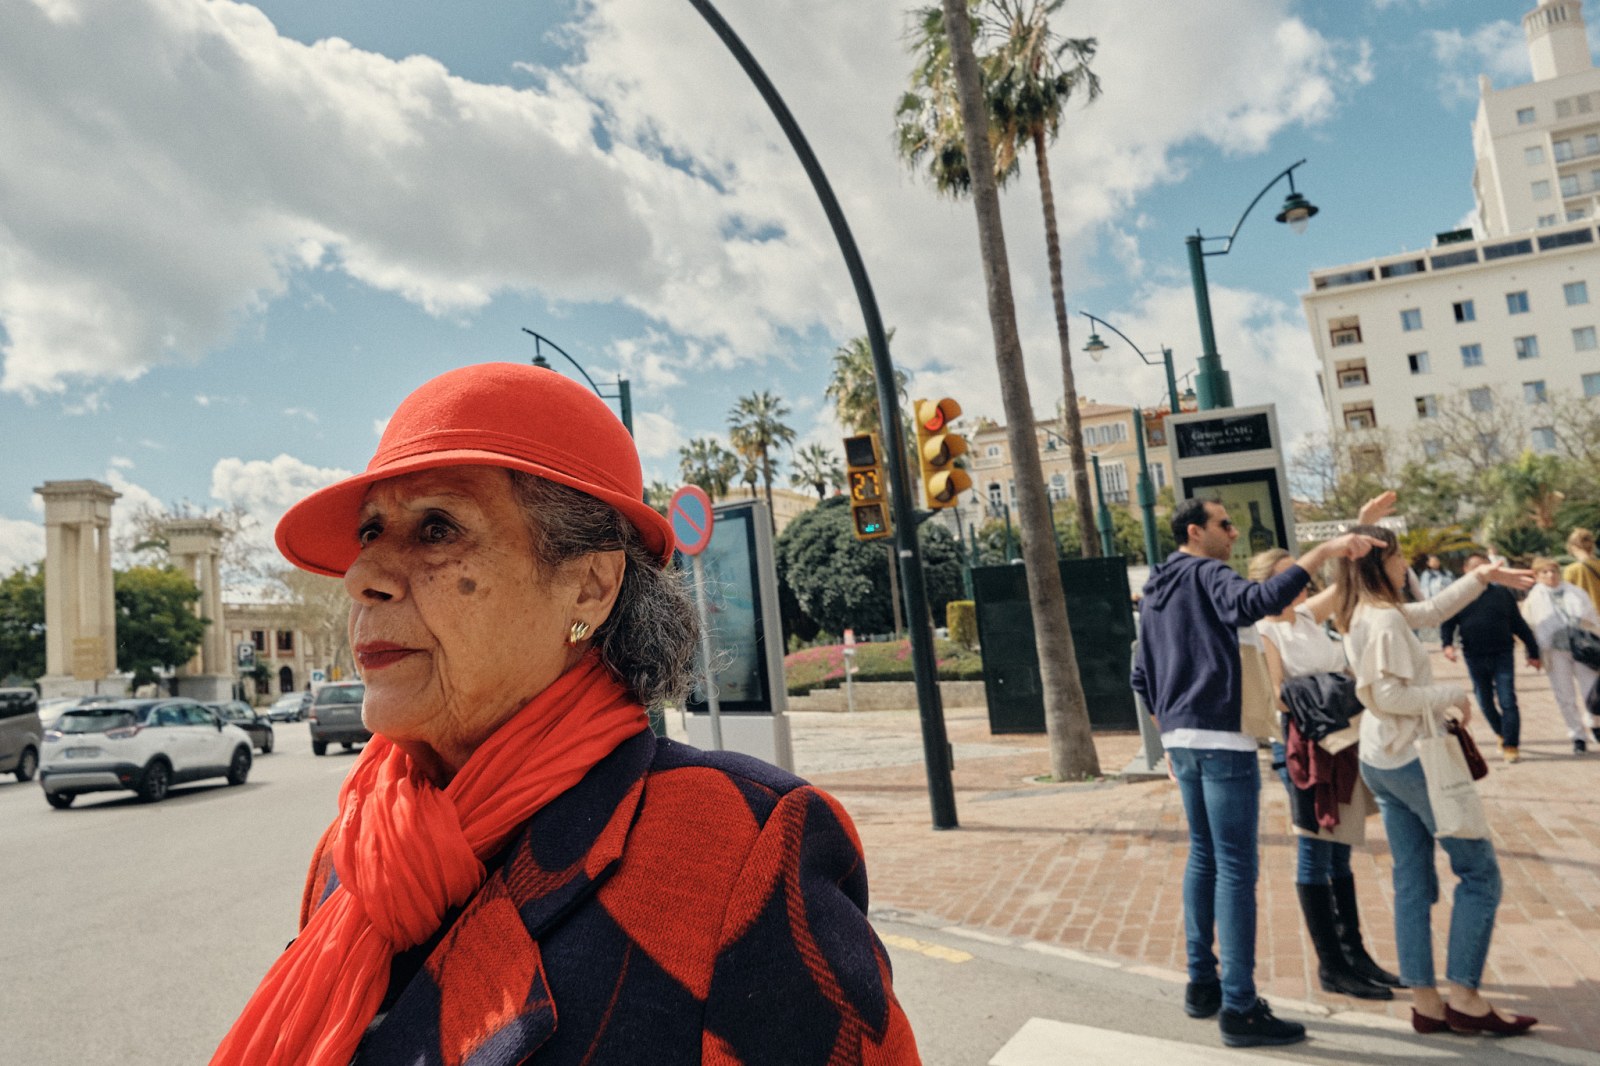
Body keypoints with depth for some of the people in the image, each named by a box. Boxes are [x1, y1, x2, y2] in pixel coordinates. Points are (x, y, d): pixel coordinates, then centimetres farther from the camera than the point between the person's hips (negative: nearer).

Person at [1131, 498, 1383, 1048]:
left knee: (1203, 857, 17)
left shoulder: (1153, 593, 17)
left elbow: (1141, 677, 18)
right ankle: (1239, 1007, 1)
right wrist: (1323, 550, -29)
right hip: (1221, 738, -9)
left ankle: (1202, 982, 25)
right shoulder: (1205, 574, -7)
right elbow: (1254, 601, -30)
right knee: (1236, 868, -4)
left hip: (1180, 739, 9)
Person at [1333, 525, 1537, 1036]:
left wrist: (1481, 577, 18)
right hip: (1414, 758, -9)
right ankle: (1463, 996, 6)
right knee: (1479, 872, 3)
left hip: (1380, 761, 9)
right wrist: (1453, 696, -12)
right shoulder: (1385, 619, -18)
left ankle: (1425, 1000, 16)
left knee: (1413, 881, 11)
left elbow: (1431, 611, 22)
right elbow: (1391, 696, -24)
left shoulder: (1361, 615, 10)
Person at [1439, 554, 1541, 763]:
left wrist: (1533, 652, 11)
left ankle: (1511, 745, 1)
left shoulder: (1502, 594, 7)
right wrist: (1447, 643, -16)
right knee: (1485, 702, 10)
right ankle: (1502, 734, 31)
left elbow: (1519, 625, 10)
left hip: (1503, 655, -1)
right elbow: (1447, 623, 2)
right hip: (1475, 659, 1)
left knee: (1508, 702, -6)